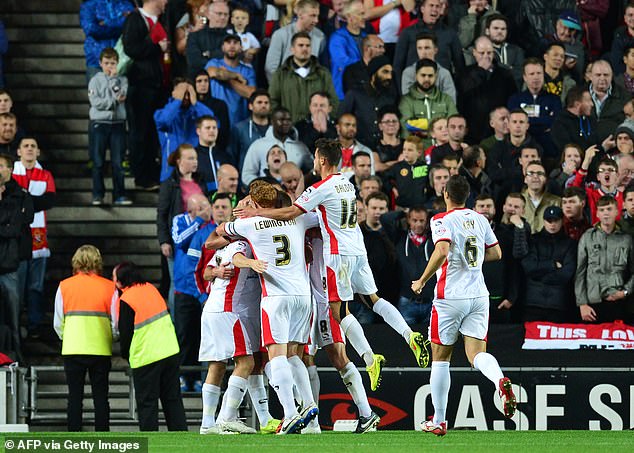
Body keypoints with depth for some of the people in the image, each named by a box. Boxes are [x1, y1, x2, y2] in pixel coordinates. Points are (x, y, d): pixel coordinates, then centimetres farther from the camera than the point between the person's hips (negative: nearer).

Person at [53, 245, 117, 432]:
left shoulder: (64, 286, 2)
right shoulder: (109, 287, 0)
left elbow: (58, 324, 5)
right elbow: (116, 323, -1)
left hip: (72, 349, 0)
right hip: (101, 350, 0)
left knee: (75, 397, 5)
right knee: (100, 397, 6)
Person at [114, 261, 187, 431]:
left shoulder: (126, 301, -13)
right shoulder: (150, 288, 7)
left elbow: (125, 333, -10)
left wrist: (125, 354, 10)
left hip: (145, 357, -6)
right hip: (171, 352, 6)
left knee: (147, 402, 1)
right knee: (172, 398, 12)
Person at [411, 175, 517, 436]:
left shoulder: (442, 221, -9)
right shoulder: (479, 219, 10)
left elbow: (442, 251, -25)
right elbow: (496, 253, 15)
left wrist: (422, 281, -14)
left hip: (450, 297, -4)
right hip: (478, 296, 4)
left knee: (440, 358, 8)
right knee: (477, 354, 0)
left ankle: (438, 421, 12)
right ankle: (500, 380, -35)